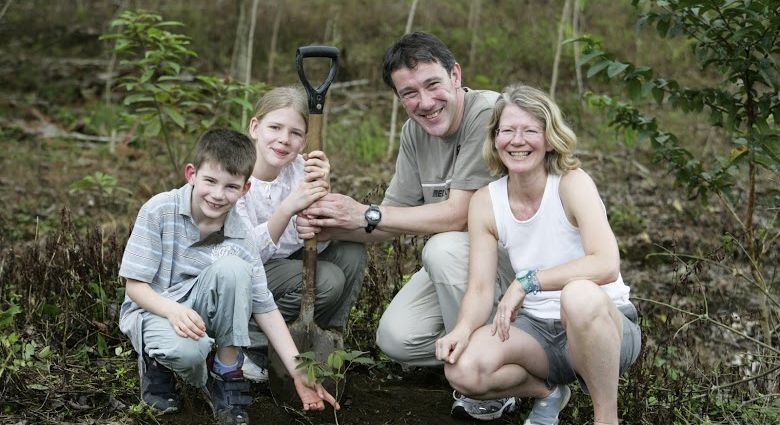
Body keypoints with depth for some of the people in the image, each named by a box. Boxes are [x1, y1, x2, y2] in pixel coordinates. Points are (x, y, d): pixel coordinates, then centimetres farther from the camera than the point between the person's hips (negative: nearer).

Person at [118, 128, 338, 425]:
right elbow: (135, 285, -14)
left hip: (196, 309, 3)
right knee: (187, 350, -39)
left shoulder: (241, 241, -10)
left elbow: (265, 309, -7)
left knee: (231, 266, -29)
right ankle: (157, 365, 2)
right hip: (150, 309, -3)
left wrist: (298, 373, -13)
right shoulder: (159, 211, -18)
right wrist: (172, 309, -35)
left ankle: (226, 375, -14)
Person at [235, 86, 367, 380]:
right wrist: (288, 208, -40)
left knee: (351, 251, -10)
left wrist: (320, 192, -31)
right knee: (326, 279, -25)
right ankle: (249, 350, -10)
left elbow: (316, 243, -15)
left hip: (282, 264, 6)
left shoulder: (299, 169, -7)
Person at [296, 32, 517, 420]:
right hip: (462, 260, 7)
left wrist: (365, 215, -25)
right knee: (396, 340, -8)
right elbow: (391, 219, 2)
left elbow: (459, 214, -28)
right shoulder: (415, 133, 2)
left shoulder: (490, 115, -24)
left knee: (443, 248, -34)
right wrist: (331, 228, -18)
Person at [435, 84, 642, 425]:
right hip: (537, 329, 4)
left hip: (607, 327, -4)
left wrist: (527, 281, -30)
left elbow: (606, 264, -30)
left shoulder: (572, 183, -15)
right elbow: (480, 290, -7)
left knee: (580, 294, -40)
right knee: (462, 368, -24)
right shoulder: (485, 202, -2)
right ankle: (549, 392, 9)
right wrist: (463, 328, -28)